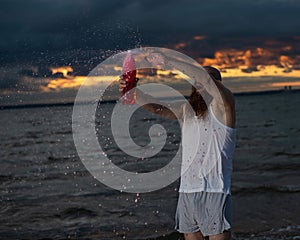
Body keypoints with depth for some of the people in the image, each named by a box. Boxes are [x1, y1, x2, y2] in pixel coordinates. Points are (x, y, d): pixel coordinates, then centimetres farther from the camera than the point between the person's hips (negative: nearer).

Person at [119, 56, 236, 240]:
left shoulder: (221, 105, -3)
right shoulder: (185, 110, 15)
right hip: (187, 192, 6)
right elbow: (156, 108, 2)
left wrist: (169, 61, -16)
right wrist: (132, 91, -15)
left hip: (215, 192, -6)